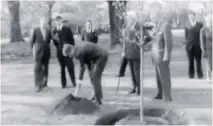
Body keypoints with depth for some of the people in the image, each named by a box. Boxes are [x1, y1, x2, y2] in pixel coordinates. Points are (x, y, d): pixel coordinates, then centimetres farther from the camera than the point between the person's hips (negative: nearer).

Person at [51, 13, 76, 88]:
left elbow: (71, 39, 1)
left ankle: (73, 82, 11)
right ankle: (63, 83, 11)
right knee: (62, 67, 5)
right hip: (60, 51, 2)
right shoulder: (54, 30, 5)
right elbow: (54, 41, 8)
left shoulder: (67, 28, -1)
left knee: (70, 66, -1)